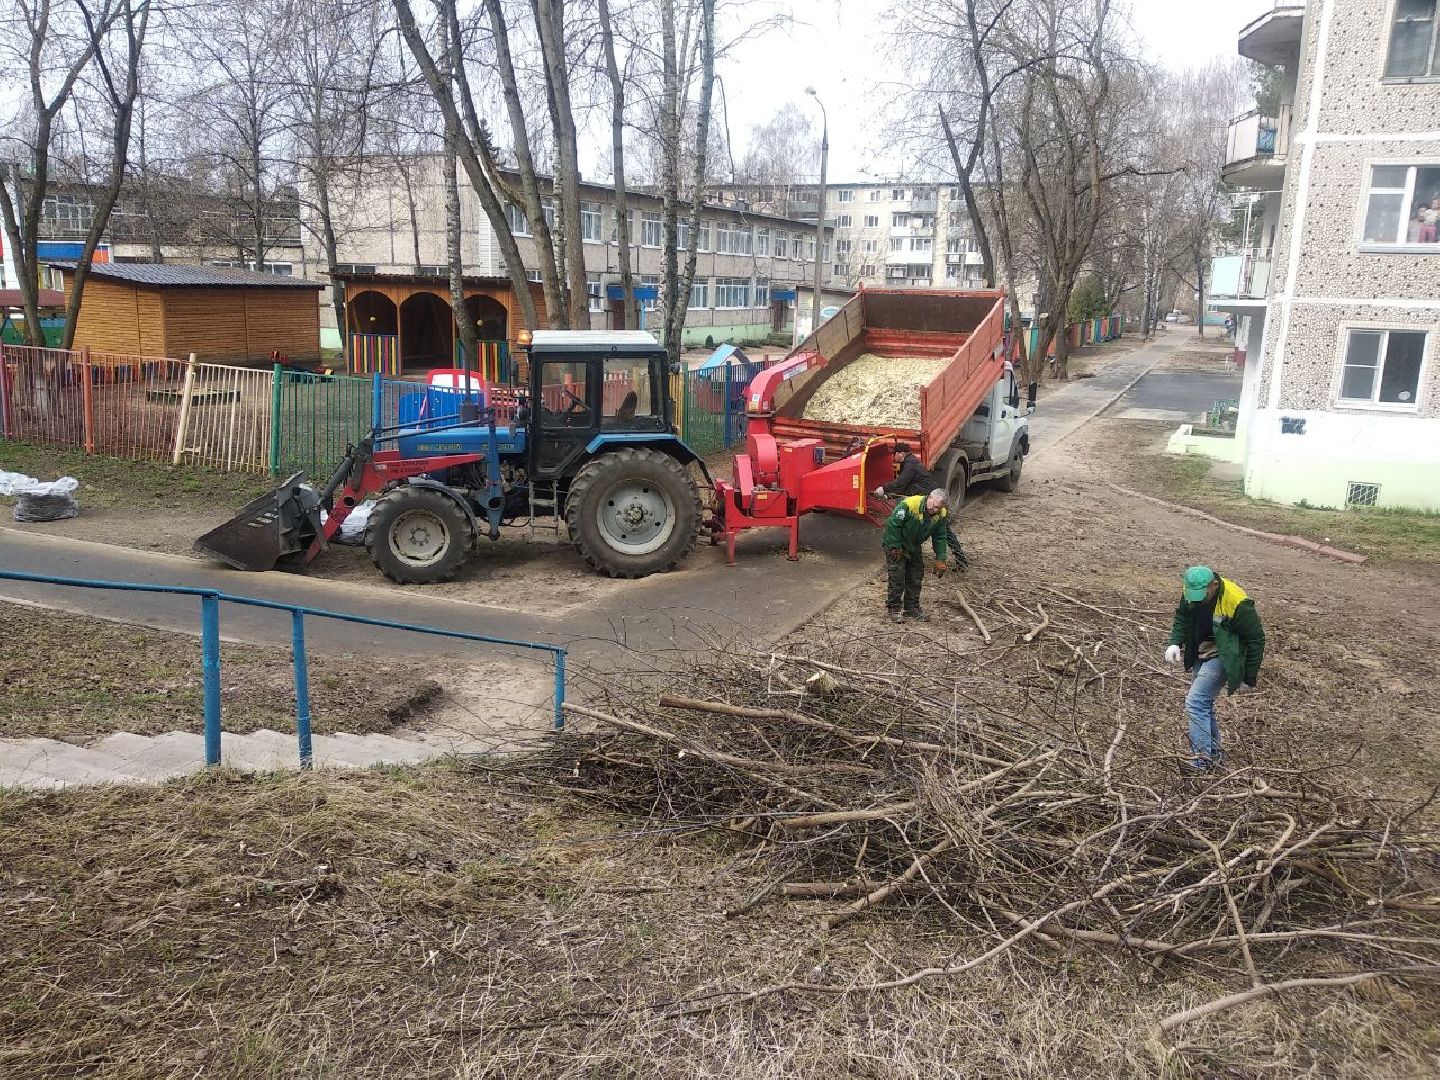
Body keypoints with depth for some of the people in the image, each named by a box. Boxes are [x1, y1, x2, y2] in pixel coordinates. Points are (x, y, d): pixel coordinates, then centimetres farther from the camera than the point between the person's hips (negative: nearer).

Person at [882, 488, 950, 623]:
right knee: (897, 579, -9)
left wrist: (940, 559, -10)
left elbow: (940, 538, -3)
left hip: (915, 548, 6)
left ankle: (912, 609, 24)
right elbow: (892, 524, -28)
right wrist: (895, 547, -23)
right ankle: (894, 609, 4)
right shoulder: (909, 505, -35)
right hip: (895, 546, -6)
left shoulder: (941, 515, -15)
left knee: (916, 579, 9)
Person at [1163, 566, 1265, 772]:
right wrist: (1175, 642, -6)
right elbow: (1182, 617, 11)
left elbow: (1255, 638, -16)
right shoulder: (1191, 593, -9)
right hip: (1201, 654, 8)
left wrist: (1250, 675, -10)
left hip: (1222, 658, -8)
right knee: (1204, 703, 15)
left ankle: (1203, 755, -10)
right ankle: (1214, 751, 30)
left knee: (1195, 702, -16)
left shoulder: (1236, 603, -28)